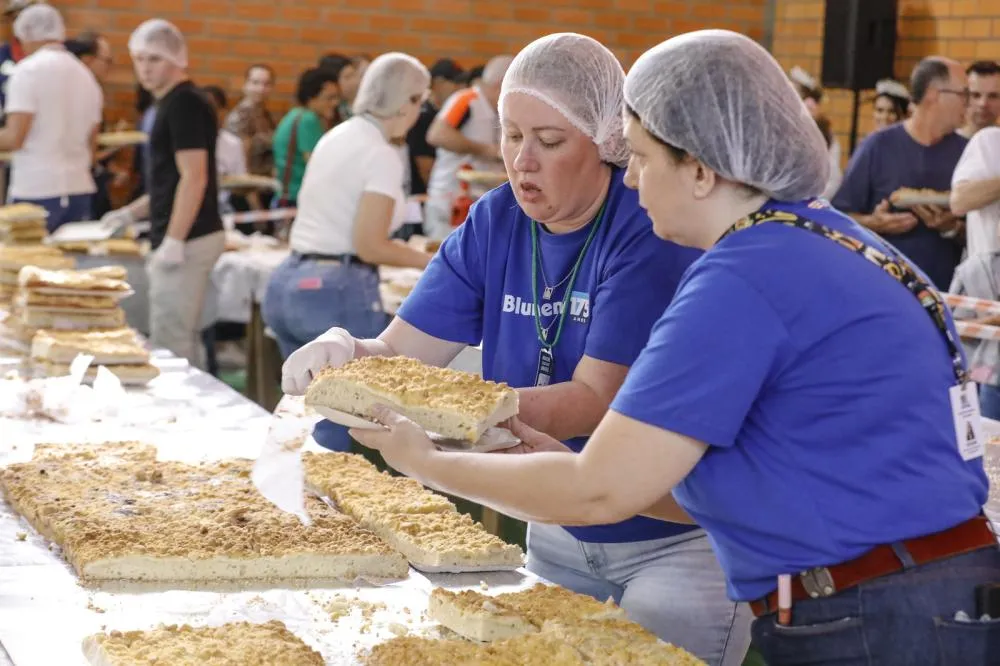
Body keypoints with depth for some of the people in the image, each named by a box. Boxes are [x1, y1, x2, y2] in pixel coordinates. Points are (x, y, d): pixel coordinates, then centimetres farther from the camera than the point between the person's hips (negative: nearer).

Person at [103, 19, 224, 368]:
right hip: (190, 238, 10)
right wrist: (132, 212, 21)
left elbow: (194, 178, -20)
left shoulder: (184, 104, -13)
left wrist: (173, 242, -22)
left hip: (186, 241, -10)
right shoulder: (174, 103, 16)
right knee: (184, 340, 14)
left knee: (169, 345, -7)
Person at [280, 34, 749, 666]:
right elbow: (402, 351, -8)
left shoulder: (652, 227, -21)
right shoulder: (496, 222, -3)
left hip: (679, 538, -6)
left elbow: (596, 401, -28)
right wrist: (345, 352, -31)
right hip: (559, 533, 6)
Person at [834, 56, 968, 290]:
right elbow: (840, 215, -4)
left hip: (944, 288, 3)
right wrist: (873, 223, -21)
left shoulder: (964, 151, 4)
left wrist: (952, 227, -13)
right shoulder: (878, 146, -5)